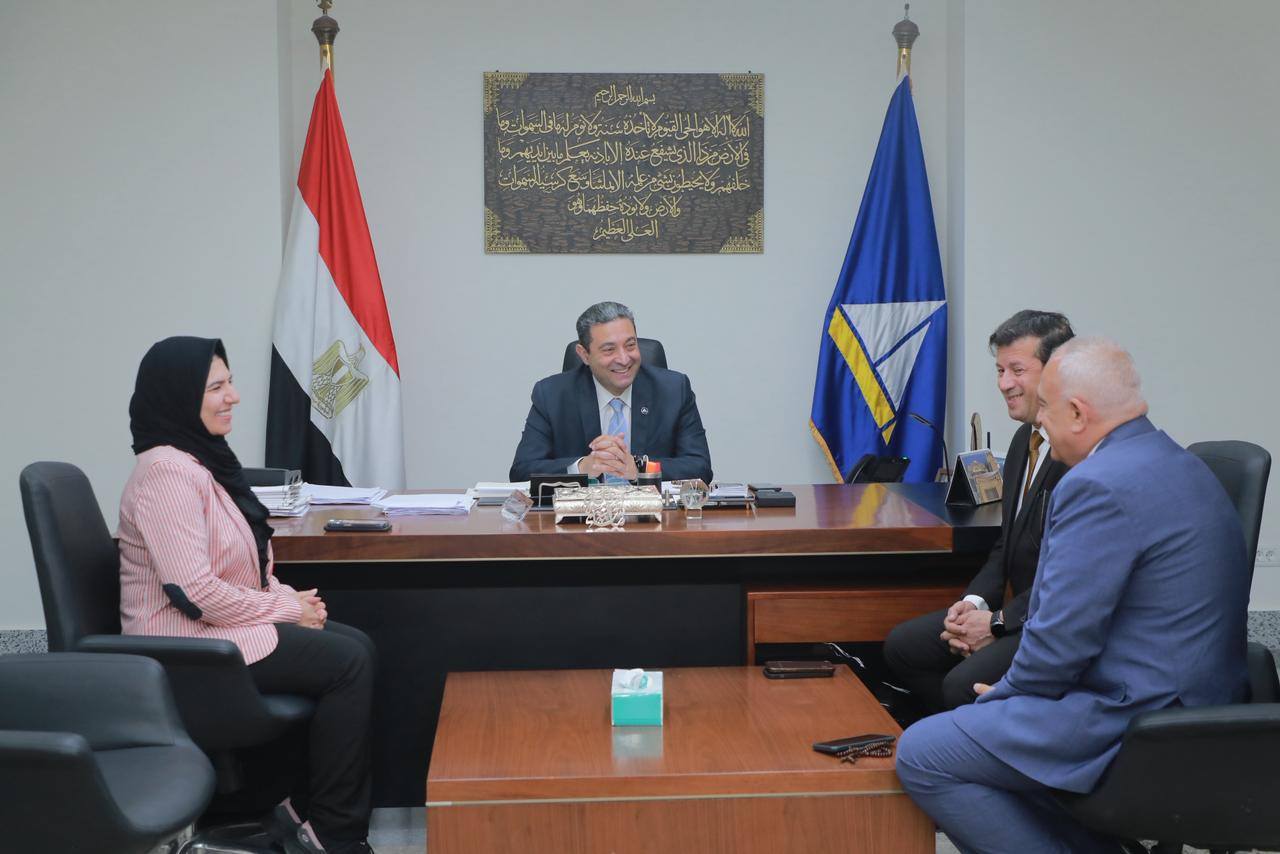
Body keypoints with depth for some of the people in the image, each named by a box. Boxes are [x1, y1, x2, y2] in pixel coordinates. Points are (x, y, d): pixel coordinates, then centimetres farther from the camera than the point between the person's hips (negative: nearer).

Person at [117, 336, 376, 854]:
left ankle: (310, 807, 4)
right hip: (188, 642, -10)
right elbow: (193, 589, -27)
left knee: (358, 647, 1)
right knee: (348, 664, -14)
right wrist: (285, 609, -16)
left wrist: (286, 596, 1)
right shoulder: (166, 471, -21)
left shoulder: (201, 458, 11)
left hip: (221, 620, 10)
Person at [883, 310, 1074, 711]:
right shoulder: (1025, 439, 12)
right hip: (1019, 610, 10)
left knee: (965, 684, -26)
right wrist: (974, 602, -1)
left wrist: (998, 622, -17)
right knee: (902, 645, 4)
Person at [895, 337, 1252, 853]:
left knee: (921, 755, -8)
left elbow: (1062, 640, -21)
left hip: (1134, 724, -11)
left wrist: (1007, 693, -3)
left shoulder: (1099, 485, -21)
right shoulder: (1180, 467, 12)